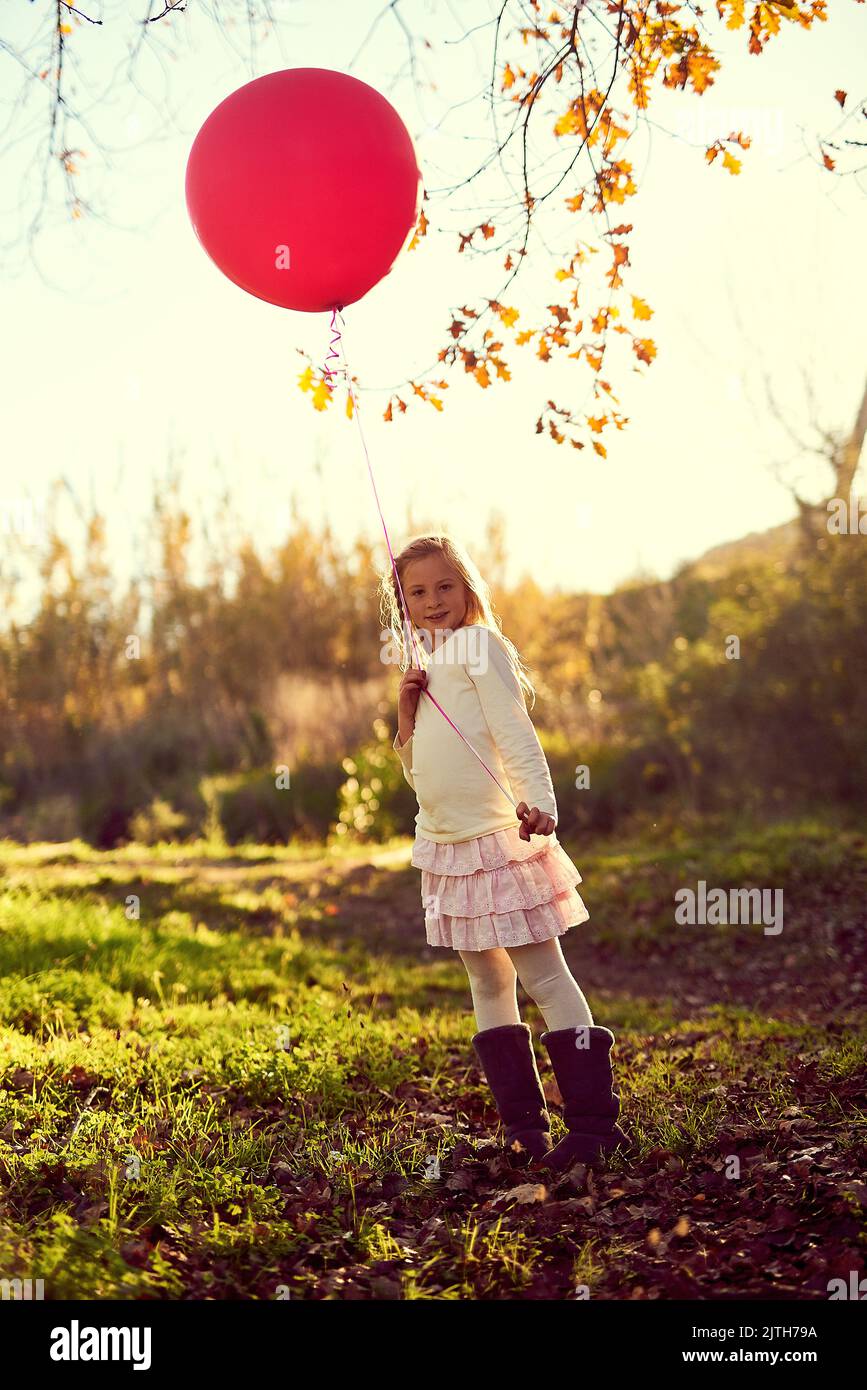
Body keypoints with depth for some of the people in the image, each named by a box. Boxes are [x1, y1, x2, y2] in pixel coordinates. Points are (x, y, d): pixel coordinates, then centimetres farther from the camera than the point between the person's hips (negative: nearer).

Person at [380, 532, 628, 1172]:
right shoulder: (428, 667, 18)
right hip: (448, 843, 8)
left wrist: (540, 801, -30)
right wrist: (406, 712, 4)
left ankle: (595, 1122, -2)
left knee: (544, 975, -7)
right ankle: (524, 1128, 16)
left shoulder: (478, 645, -3)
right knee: (488, 984, 9)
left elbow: (514, 732, -15)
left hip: (497, 838, -8)